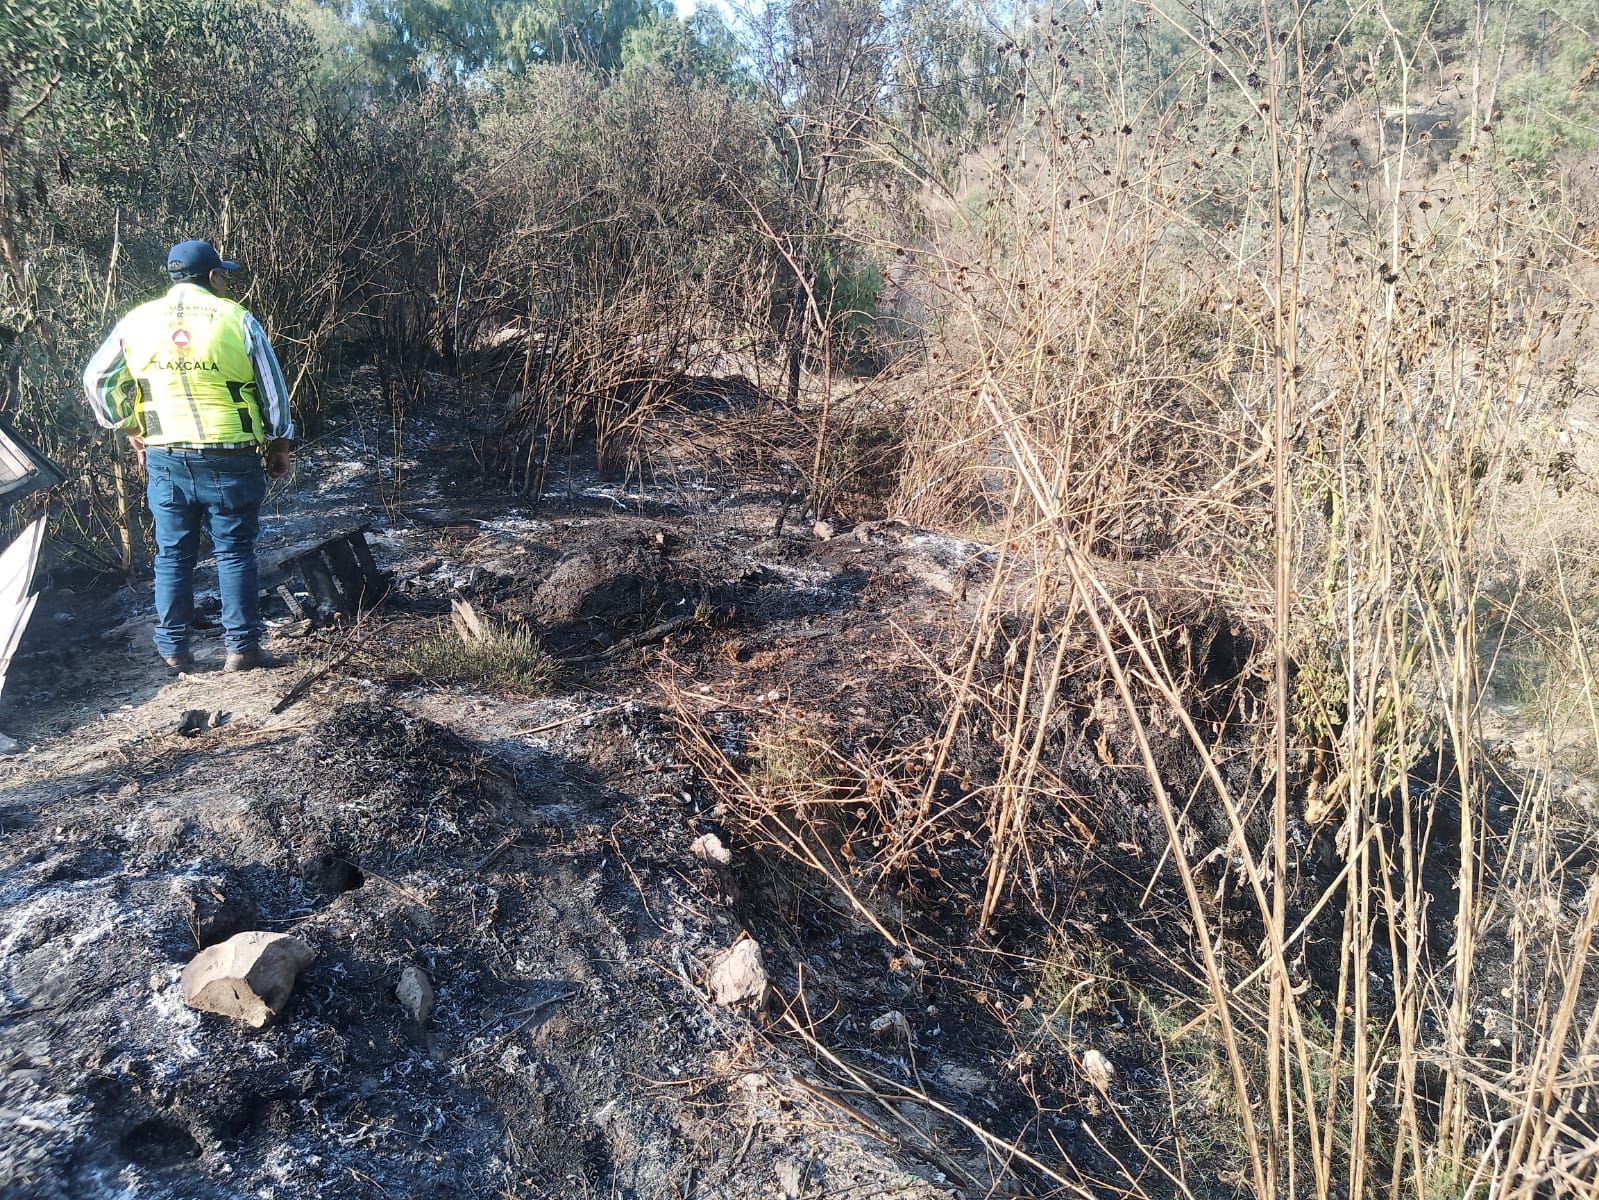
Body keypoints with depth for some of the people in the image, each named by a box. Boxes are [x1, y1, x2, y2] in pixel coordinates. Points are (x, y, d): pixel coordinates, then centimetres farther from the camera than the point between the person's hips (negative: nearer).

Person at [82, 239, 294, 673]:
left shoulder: (137, 321, 6)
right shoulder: (237, 319, -2)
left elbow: (99, 381, 11)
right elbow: (272, 388, 2)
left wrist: (133, 434, 19)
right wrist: (280, 445, 13)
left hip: (165, 458, 3)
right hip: (230, 458, -2)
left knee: (172, 555, 10)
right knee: (234, 552, 4)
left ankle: (173, 650, 14)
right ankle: (241, 648, 5)